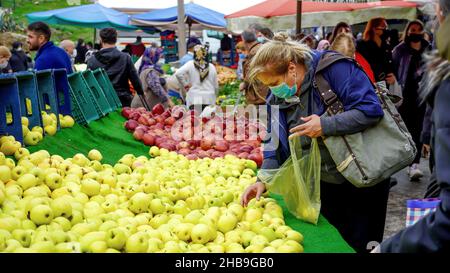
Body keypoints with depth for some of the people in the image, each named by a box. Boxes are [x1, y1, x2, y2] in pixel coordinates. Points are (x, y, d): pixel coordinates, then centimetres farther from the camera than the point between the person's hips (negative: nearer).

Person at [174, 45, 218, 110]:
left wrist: (185, 85, 1)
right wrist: (214, 97, 25)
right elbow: (216, 86, 11)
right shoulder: (211, 67, 5)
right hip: (209, 99, 2)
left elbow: (178, 74, -12)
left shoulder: (190, 64, -1)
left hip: (194, 99, -1)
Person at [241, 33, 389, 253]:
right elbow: (276, 145, 3)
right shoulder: (278, 98, 0)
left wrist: (325, 125, -31)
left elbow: (371, 110, -27)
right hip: (325, 185, 6)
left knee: (361, 245, 8)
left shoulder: (334, 69, -21)